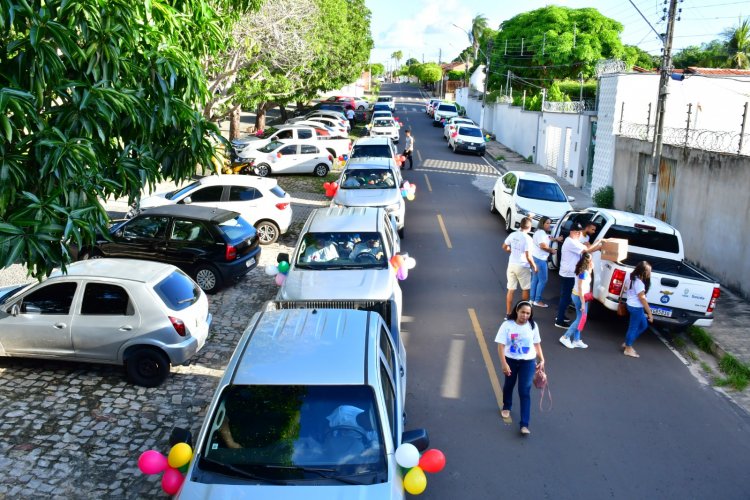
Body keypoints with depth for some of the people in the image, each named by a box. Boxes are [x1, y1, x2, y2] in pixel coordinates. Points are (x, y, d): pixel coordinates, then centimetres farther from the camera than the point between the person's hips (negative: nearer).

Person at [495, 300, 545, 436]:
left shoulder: (533, 326, -6)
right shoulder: (507, 325, -16)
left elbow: (537, 344, 5)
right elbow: (501, 345, -16)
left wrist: (542, 360, -2)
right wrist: (504, 364, -22)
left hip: (528, 362, 0)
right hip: (510, 360, 0)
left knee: (525, 392, -5)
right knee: (509, 385, 22)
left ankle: (524, 425, -5)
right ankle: (506, 407, 51)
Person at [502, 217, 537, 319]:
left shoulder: (512, 235, 0)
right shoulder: (527, 238, -17)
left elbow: (505, 247, 13)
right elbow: (528, 257, -18)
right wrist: (534, 266, -4)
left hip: (512, 265, 5)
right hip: (522, 267, -5)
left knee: (511, 290, 9)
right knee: (525, 289, 13)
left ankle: (508, 313, 11)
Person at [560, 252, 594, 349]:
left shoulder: (585, 270, 4)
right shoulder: (583, 272, -23)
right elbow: (580, 288, -24)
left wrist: (590, 269, 8)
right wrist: (583, 303, -22)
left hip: (578, 295, 9)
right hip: (580, 297, -9)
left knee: (579, 319, 14)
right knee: (580, 319, 1)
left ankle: (576, 340, 21)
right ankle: (565, 337, 6)